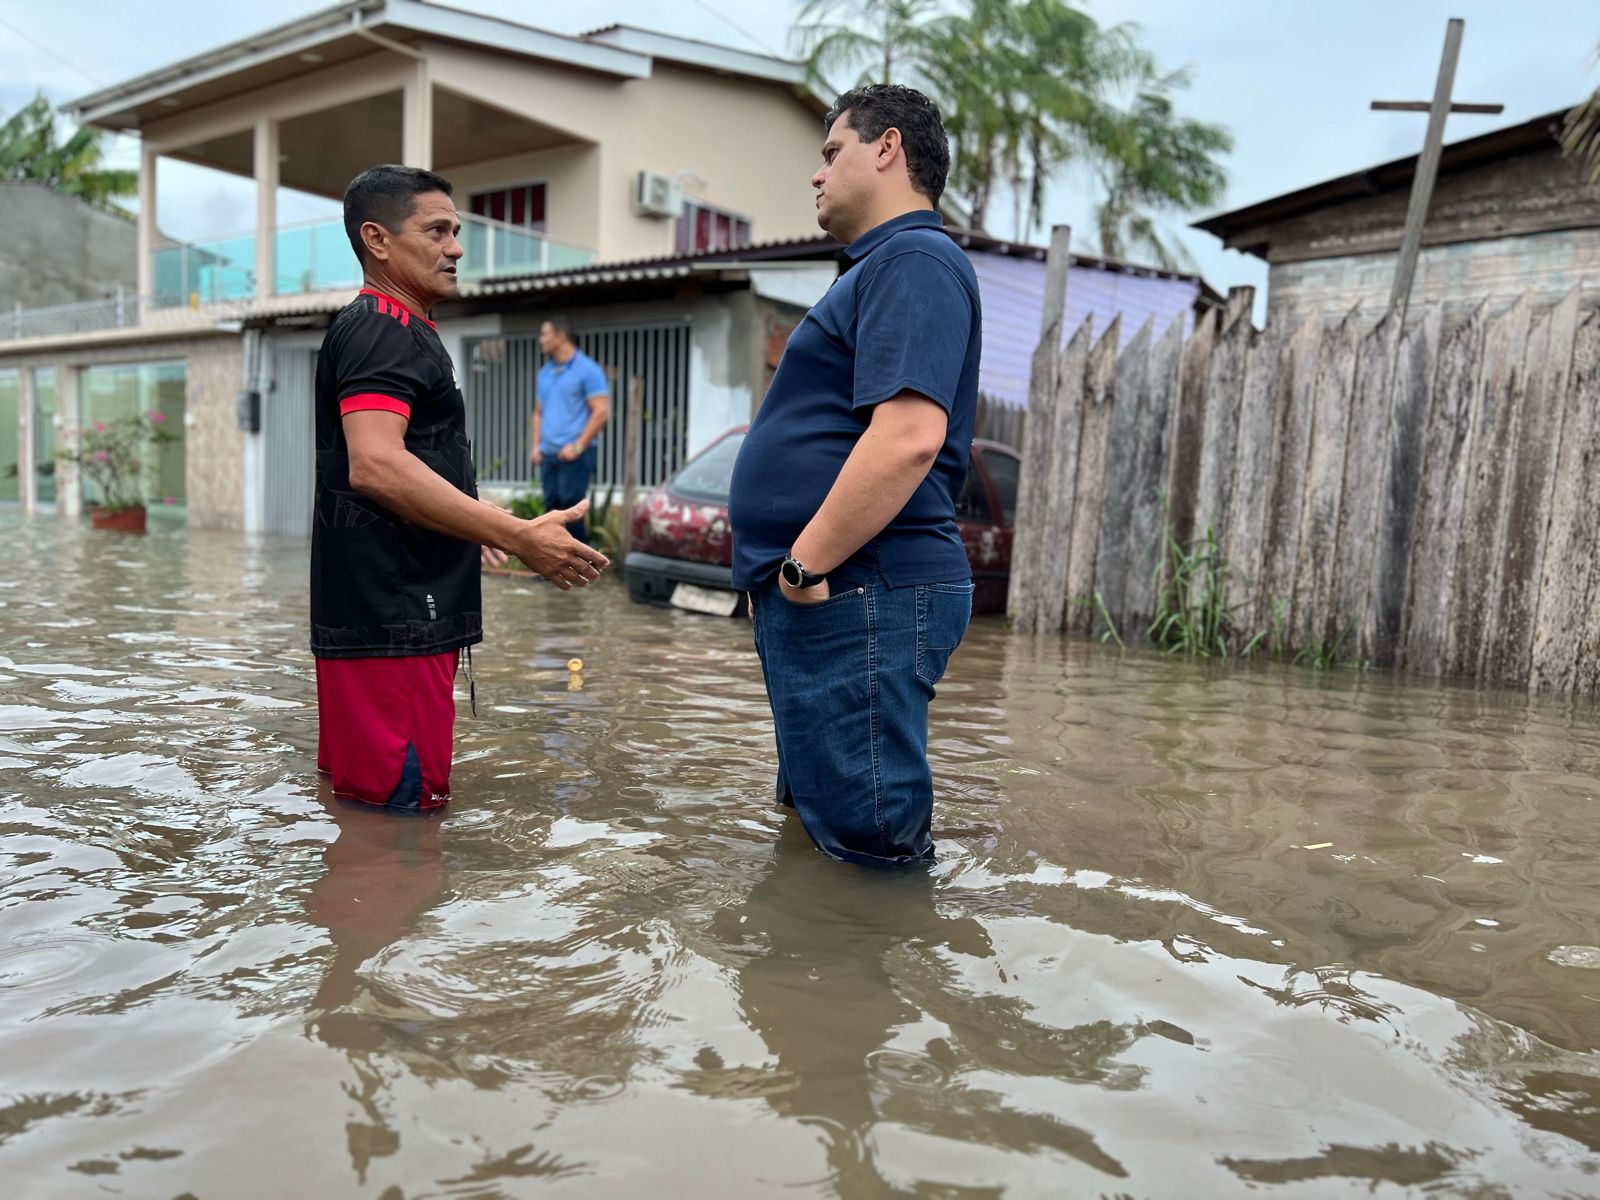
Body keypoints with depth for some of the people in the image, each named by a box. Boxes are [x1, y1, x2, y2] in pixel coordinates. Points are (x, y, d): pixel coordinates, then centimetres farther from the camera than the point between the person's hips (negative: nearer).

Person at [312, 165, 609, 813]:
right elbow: (376, 465, -26)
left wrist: (470, 521, 36)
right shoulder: (385, 329, -11)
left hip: (383, 612, 11)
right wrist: (519, 536, -26)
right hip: (392, 620, -11)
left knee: (361, 800, 17)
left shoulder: (381, 330, 23)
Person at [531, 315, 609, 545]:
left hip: (575, 454, -7)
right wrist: (536, 445, 9)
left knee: (570, 506, -11)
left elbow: (601, 412, -10)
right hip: (548, 455, 7)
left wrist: (578, 446, -15)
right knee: (553, 507, 6)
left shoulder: (587, 370, -5)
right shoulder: (544, 372, 17)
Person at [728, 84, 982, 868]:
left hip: (858, 597, -11)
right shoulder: (881, 267, 23)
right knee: (815, 833, 21)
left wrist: (803, 566, -19)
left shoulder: (915, 260, -11)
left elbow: (909, 436, -26)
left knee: (866, 849, -4)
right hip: (830, 599, 11)